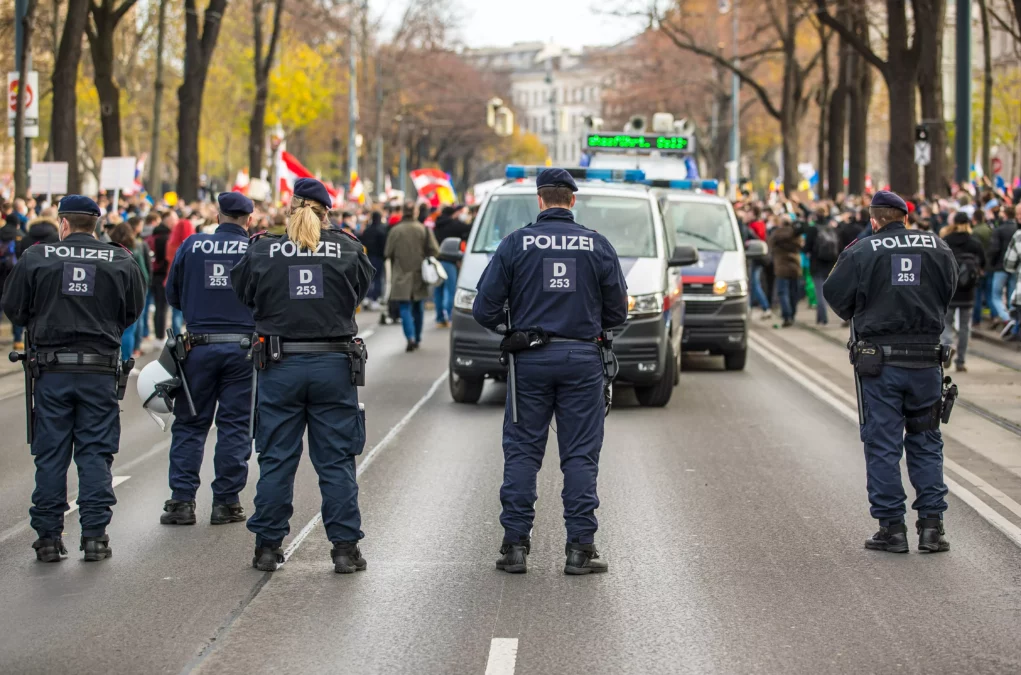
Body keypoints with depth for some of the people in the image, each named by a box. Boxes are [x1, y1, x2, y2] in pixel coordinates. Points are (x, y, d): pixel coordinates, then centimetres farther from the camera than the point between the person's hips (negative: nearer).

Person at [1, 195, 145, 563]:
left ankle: (48, 536, 7)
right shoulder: (121, 261, 1)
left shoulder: (37, 257, -2)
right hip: (100, 370, 1)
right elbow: (133, 311, 7)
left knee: (50, 454, 6)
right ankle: (95, 534, 2)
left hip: (51, 369, -1)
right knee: (95, 452, 6)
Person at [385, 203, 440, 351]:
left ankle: (411, 337, -23)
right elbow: (434, 250, -9)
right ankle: (417, 339, 25)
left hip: (401, 276, -2)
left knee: (405, 308, -4)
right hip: (420, 276, 2)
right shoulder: (424, 229, -6)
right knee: (418, 308, 17)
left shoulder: (395, 231, -8)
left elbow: (388, 253, -5)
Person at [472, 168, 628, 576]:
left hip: (530, 359, 0)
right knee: (580, 454, 3)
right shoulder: (598, 245, 1)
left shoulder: (516, 244, -2)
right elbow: (617, 311, 4)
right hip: (582, 359, 0)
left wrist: (505, 326, 18)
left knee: (522, 452, 6)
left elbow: (485, 308, -3)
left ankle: (515, 545, 4)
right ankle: (580, 548, 1)